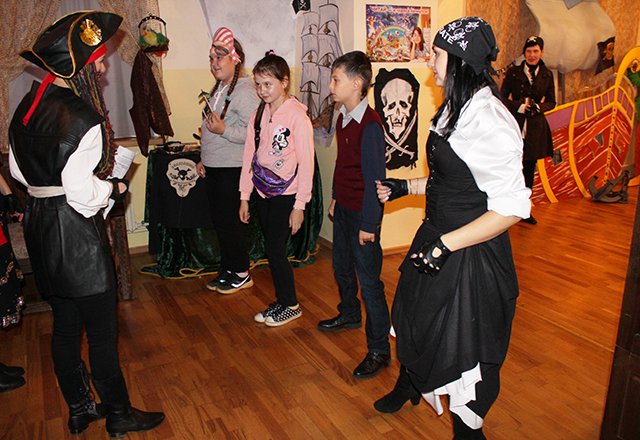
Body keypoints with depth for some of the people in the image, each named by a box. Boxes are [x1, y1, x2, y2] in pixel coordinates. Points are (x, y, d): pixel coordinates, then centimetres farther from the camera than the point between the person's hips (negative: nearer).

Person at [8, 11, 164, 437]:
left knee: (65, 325, 18)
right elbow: (84, 195, -23)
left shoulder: (28, 106, 6)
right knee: (102, 330, 5)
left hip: (40, 226, 9)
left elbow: (18, 168, 16)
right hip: (76, 236, -9)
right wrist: (114, 187, -6)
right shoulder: (81, 119, -22)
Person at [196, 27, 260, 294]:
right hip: (213, 168, 9)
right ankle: (228, 270, 29)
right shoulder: (219, 88, 15)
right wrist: (203, 159, 20)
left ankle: (242, 274, 16)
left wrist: (224, 131, -26)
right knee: (220, 222, 15)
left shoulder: (244, 90, -15)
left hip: (232, 169, -9)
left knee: (230, 222, -1)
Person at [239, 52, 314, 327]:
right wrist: (244, 196, 8)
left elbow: (306, 163, -13)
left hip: (286, 194, -6)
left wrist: (299, 205, -14)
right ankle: (281, 301, 28)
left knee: (275, 250, -3)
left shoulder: (297, 116, -12)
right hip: (262, 192, 6)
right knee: (271, 250, 12)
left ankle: (291, 305, 17)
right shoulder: (259, 114, 7)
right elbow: (249, 155, 10)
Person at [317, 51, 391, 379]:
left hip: (362, 214, -9)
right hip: (343, 209, 9)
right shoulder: (343, 118, 7)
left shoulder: (370, 124, -21)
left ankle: (379, 349, 12)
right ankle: (349, 315, 48)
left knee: (369, 281, -1)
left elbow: (374, 177, -21)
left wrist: (368, 224, -19)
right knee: (342, 268, 24)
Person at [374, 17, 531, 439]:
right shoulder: (455, 108, 5)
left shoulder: (489, 120, -24)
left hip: (472, 254, -9)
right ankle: (409, 387, 56)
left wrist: (444, 244, -26)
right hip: (437, 239, 9)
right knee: (415, 318, 26)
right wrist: (405, 187, 13)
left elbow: (511, 208, -25)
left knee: (465, 346, 10)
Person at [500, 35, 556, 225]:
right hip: (515, 125, -3)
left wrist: (538, 107, -8)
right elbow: (502, 98, 1)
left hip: (536, 127, 3)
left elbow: (551, 102, 12)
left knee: (529, 168, 8)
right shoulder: (513, 72, 1)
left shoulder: (547, 75, 9)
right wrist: (520, 107, -12)